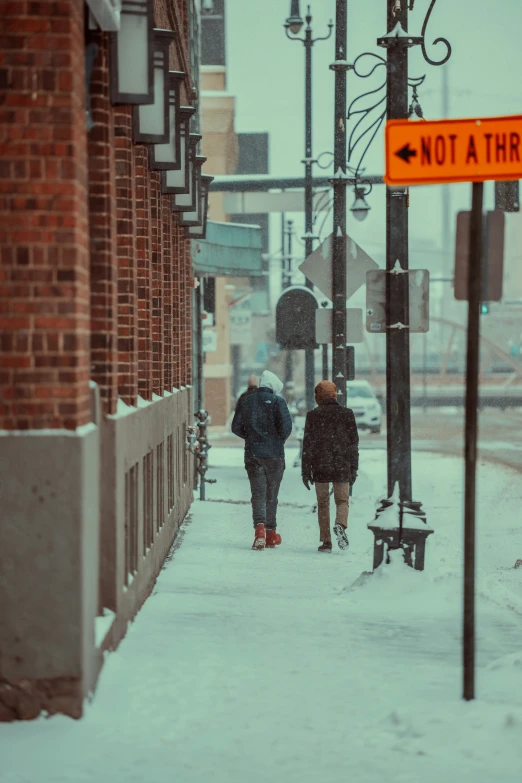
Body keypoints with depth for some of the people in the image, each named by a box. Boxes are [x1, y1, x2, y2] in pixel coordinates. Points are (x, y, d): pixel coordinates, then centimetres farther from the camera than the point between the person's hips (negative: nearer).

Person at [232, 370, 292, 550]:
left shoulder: (247, 401, 6)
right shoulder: (277, 401, -5)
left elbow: (236, 427, 7)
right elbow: (286, 426, -15)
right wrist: (281, 439, 6)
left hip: (252, 454, 2)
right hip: (274, 454, -2)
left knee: (258, 493, -1)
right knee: (271, 494, 10)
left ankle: (260, 527, -24)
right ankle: (270, 532, 14)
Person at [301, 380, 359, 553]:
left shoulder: (313, 415, -2)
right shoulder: (347, 414, 2)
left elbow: (308, 444, -2)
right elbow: (354, 442, 3)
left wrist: (305, 471, 3)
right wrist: (354, 468, 9)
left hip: (320, 467, 0)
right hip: (342, 467, 0)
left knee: (323, 503, 9)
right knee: (342, 500, 10)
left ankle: (326, 541, 6)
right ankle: (340, 525, -20)